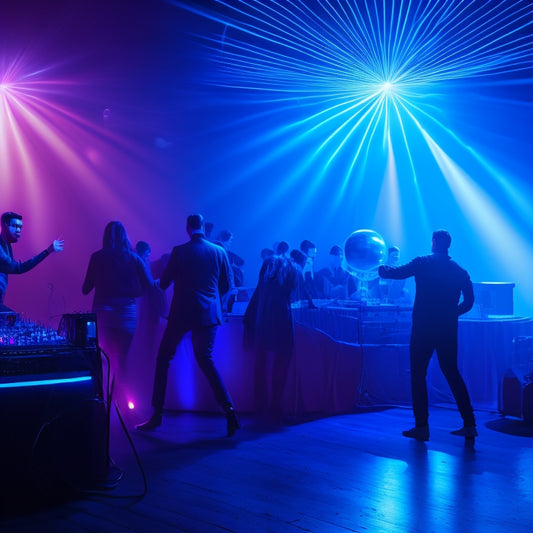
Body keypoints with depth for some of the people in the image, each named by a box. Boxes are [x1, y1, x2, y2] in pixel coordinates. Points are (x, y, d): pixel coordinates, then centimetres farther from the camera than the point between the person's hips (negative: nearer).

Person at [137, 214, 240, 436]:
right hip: (209, 314, 4)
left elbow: (163, 283, 2)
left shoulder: (179, 251, -6)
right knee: (205, 359, 14)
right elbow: (227, 286, 9)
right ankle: (229, 409, 0)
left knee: (163, 359, 9)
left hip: (182, 313, -3)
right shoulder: (219, 251, 2)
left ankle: (157, 415, 9)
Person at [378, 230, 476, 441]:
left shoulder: (422, 263, -5)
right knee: (452, 373, 15)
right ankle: (469, 424, 14)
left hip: (424, 327, -4)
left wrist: (380, 268, 13)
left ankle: (421, 427, 1)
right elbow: (469, 300, 6)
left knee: (418, 375, 3)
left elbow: (396, 273, -7)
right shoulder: (459, 271, 6)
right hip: (448, 330, 4)